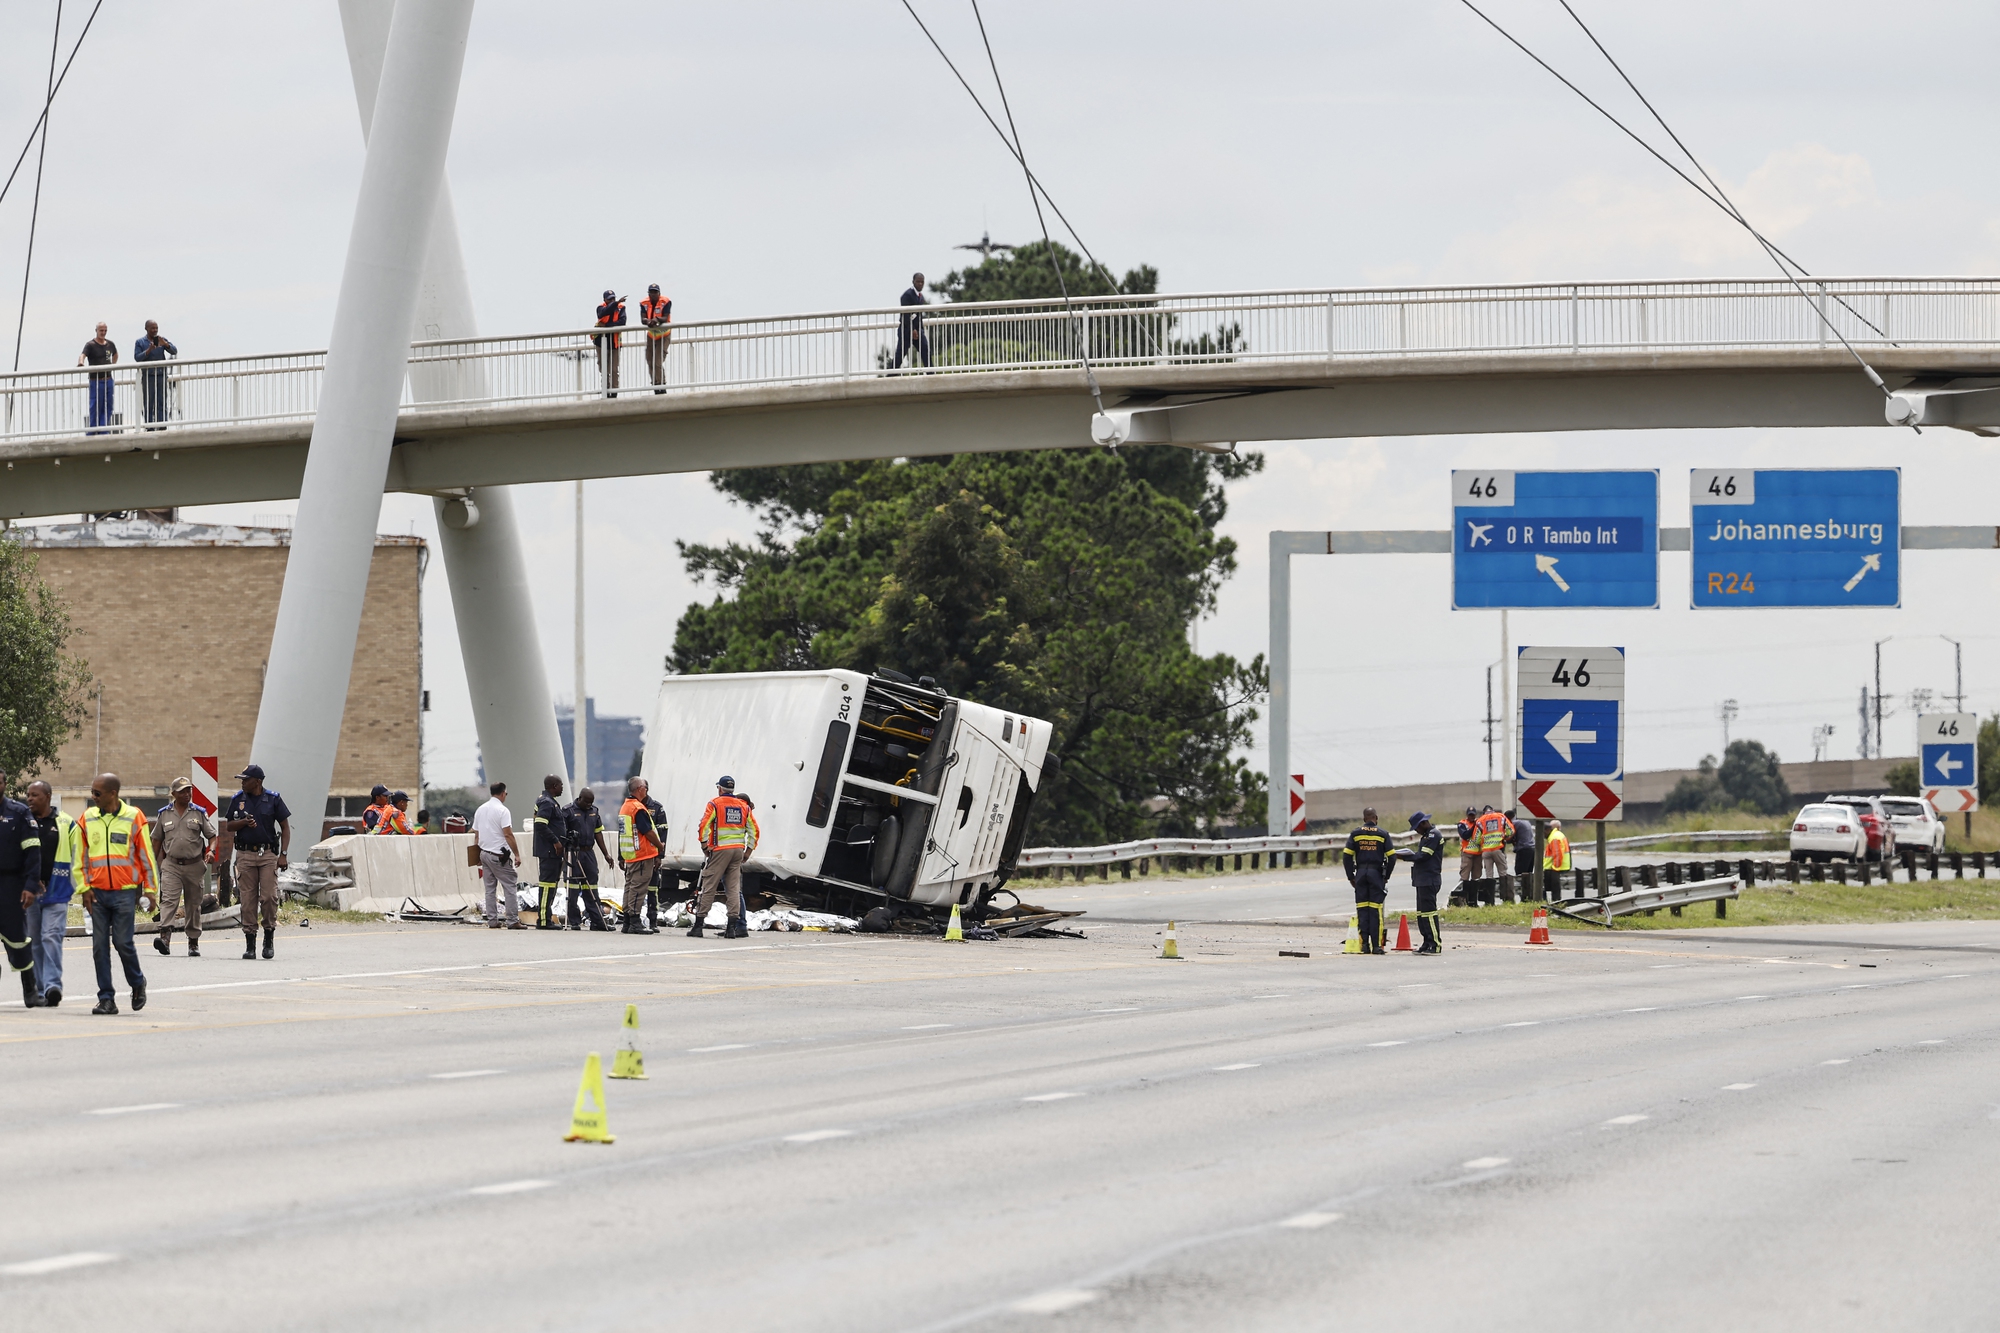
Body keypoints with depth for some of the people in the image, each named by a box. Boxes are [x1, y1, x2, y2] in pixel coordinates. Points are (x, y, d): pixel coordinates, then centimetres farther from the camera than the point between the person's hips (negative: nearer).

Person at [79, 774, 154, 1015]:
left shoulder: (133, 817, -2)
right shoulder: (88, 818, 8)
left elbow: (146, 854, 2)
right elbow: (82, 856, 13)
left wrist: (150, 889, 0)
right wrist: (85, 888, 3)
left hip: (125, 892, -4)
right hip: (98, 892, 4)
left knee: (122, 942, -8)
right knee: (99, 947, 0)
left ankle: (137, 983, 19)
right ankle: (106, 999, 4)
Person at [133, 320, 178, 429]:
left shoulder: (162, 340, 12)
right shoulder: (140, 342, 6)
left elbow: (174, 351, 3)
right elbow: (137, 357, -5)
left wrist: (165, 344, -15)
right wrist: (148, 351, -18)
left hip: (161, 376, 2)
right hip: (148, 377, -2)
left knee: (162, 404, -2)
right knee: (148, 404, 0)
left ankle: (162, 428, -3)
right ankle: (149, 428, 2)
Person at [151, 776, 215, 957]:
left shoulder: (199, 813, 4)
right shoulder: (164, 814, 6)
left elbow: (212, 835, 6)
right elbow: (157, 839, 15)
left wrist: (211, 851, -13)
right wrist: (155, 862, 12)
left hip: (194, 865, 1)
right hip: (171, 865, -1)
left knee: (193, 904, 8)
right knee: (168, 900, -18)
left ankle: (194, 942, 17)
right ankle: (165, 936, -31)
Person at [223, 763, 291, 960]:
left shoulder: (273, 799, 1)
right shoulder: (237, 800, 8)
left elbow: (285, 827, 5)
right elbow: (228, 826, 14)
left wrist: (283, 854, -4)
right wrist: (243, 823, -8)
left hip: (268, 854, -2)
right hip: (245, 854, 2)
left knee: (269, 896, -10)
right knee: (247, 900, -1)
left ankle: (269, 938, 6)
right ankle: (250, 943, 5)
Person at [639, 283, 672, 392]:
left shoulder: (666, 302, -14)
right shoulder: (644, 303, -4)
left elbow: (665, 319, -22)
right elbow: (642, 319, -13)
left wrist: (657, 319, -43)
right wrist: (648, 321, -36)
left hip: (663, 335, -5)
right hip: (651, 336, 5)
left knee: (658, 363, -15)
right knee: (650, 363, 6)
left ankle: (662, 387, -9)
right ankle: (655, 386, 18)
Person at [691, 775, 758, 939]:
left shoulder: (715, 804, -3)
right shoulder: (744, 807, 10)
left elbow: (704, 826, -12)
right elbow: (753, 829, 11)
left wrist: (705, 845, -3)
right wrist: (749, 850, 16)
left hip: (720, 851, -4)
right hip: (738, 850, 4)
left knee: (709, 887, -1)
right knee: (734, 889, 5)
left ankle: (698, 925, -1)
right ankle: (733, 926, -1)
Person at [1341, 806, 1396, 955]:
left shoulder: (1355, 834, 4)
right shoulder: (1382, 834, 1)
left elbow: (1347, 856, 1)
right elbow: (1392, 857, -2)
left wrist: (1351, 877, 6)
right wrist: (1386, 876, 7)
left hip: (1360, 873, 1)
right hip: (1376, 873, -1)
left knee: (1362, 909, 5)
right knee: (1376, 910, -2)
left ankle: (1364, 944, 2)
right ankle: (1376, 945, -5)